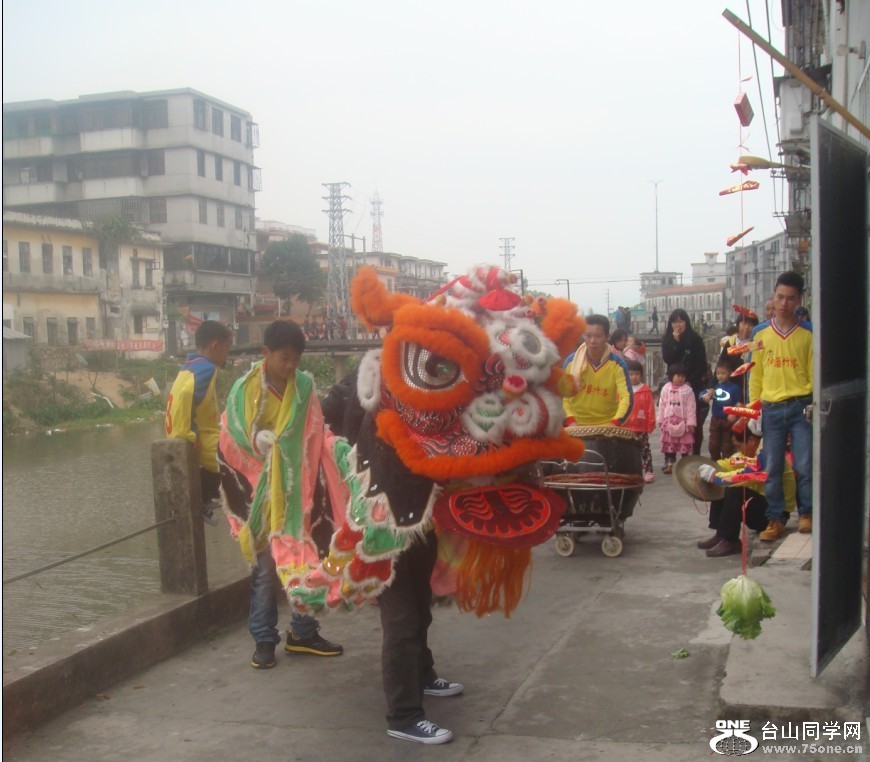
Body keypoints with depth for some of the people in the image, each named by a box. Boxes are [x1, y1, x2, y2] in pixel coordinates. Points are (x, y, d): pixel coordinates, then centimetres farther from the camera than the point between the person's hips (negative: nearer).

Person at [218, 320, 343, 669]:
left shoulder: (305, 388, 2)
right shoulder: (244, 390, -4)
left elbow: (315, 443, 3)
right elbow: (230, 443, -2)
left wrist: (313, 490, -6)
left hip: (297, 494, 3)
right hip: (260, 495, -2)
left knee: (306, 562, 8)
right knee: (264, 567, 4)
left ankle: (303, 633, 22)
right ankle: (264, 639, 15)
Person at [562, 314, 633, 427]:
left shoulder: (617, 364, -9)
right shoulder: (571, 361, -6)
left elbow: (626, 397, -17)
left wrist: (615, 422, -33)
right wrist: (570, 420, -19)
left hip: (607, 426, -1)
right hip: (577, 426, 1)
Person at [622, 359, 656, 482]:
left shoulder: (646, 390, -3)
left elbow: (650, 409, -2)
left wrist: (651, 424, -3)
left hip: (642, 428, -1)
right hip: (625, 428, 2)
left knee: (644, 450, 6)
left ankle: (648, 471, 10)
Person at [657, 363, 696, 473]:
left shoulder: (688, 390, -7)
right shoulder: (666, 388, 1)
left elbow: (691, 407, -9)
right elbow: (662, 405, 6)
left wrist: (691, 422, -12)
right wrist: (660, 420, 7)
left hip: (683, 421, -3)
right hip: (669, 420, 3)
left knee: (684, 444, 4)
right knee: (669, 443, 8)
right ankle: (669, 464, 17)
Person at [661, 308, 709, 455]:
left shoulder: (695, 339, 0)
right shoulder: (667, 339, 7)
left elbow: (702, 363, -2)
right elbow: (667, 359, -6)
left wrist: (690, 381, -9)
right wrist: (675, 341, -13)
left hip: (695, 386, -2)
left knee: (696, 423, -2)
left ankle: (696, 455, 5)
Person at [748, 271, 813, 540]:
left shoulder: (809, 333, 2)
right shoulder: (760, 333, 7)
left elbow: (815, 373, 1)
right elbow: (755, 374, 10)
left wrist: (815, 404, -11)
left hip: (801, 408, -2)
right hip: (771, 409, 2)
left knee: (805, 465, -3)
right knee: (772, 468, 4)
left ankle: (806, 514, 16)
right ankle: (775, 520, 13)